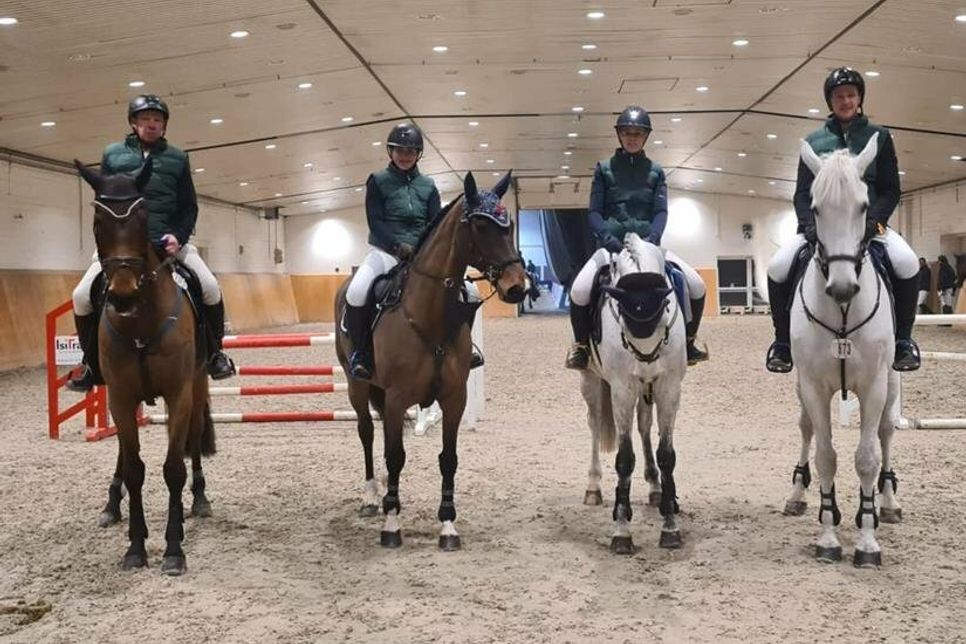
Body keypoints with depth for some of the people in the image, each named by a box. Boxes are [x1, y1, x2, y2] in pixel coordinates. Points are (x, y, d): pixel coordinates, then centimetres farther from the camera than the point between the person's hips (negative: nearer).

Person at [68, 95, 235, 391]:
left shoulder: (177, 158, 10)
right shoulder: (113, 154, 10)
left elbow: (189, 206, 9)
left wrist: (178, 236, -10)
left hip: (169, 240, 0)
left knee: (210, 288, -19)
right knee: (82, 295, -15)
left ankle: (214, 352, 5)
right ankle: (92, 362, 7)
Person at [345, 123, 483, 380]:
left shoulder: (428, 186, 12)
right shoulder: (378, 181, 4)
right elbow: (375, 222, -5)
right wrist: (399, 245, -20)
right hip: (386, 251, -3)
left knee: (470, 292, -11)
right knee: (356, 293, -33)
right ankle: (359, 352, -12)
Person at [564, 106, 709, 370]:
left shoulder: (655, 170, 11)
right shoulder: (605, 168, 8)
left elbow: (661, 211, 2)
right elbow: (594, 212, 2)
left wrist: (653, 237, -19)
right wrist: (607, 236, -19)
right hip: (612, 244, -2)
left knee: (697, 286, -13)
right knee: (579, 290, -28)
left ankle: (687, 341, 11)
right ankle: (581, 344, -1)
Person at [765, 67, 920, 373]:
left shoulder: (879, 136, 11)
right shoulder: (813, 141, 13)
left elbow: (891, 189, 7)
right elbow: (801, 192, 10)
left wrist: (874, 219, -12)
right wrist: (808, 223, -10)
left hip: (868, 221, -1)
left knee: (907, 264, -30)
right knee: (778, 266, -25)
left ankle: (902, 338, -9)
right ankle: (783, 339, -5)